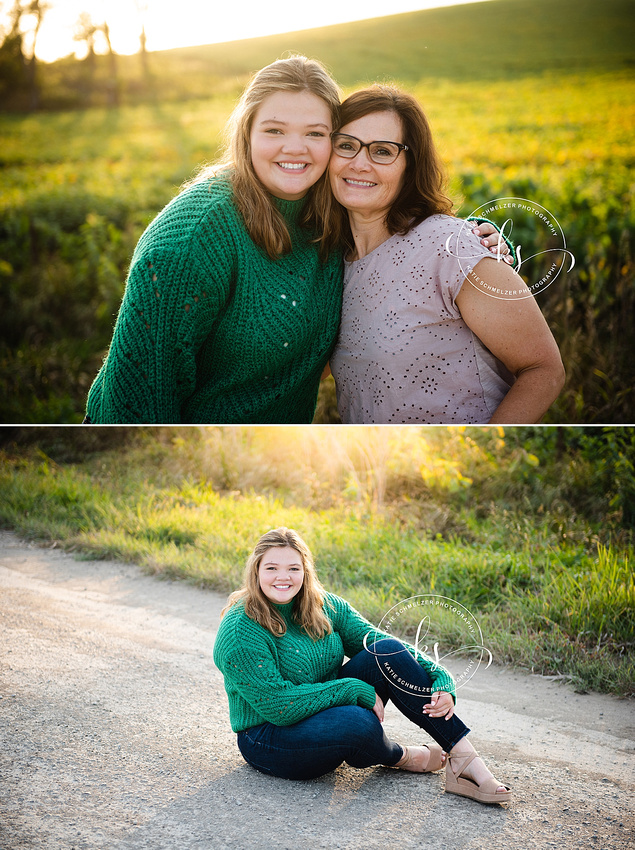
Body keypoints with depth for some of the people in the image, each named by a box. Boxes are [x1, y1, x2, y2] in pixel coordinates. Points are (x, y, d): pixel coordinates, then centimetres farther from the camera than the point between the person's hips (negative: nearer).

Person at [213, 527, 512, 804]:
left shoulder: (324, 607, -1)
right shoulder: (240, 631, -21)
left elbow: (375, 639, -4)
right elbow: (277, 705, -25)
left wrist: (441, 681, -19)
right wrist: (357, 691, -24)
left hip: (327, 709, 6)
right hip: (270, 739, -6)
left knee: (389, 652, -17)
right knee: (358, 721, -37)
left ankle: (464, 759, -18)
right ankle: (400, 757, -1)